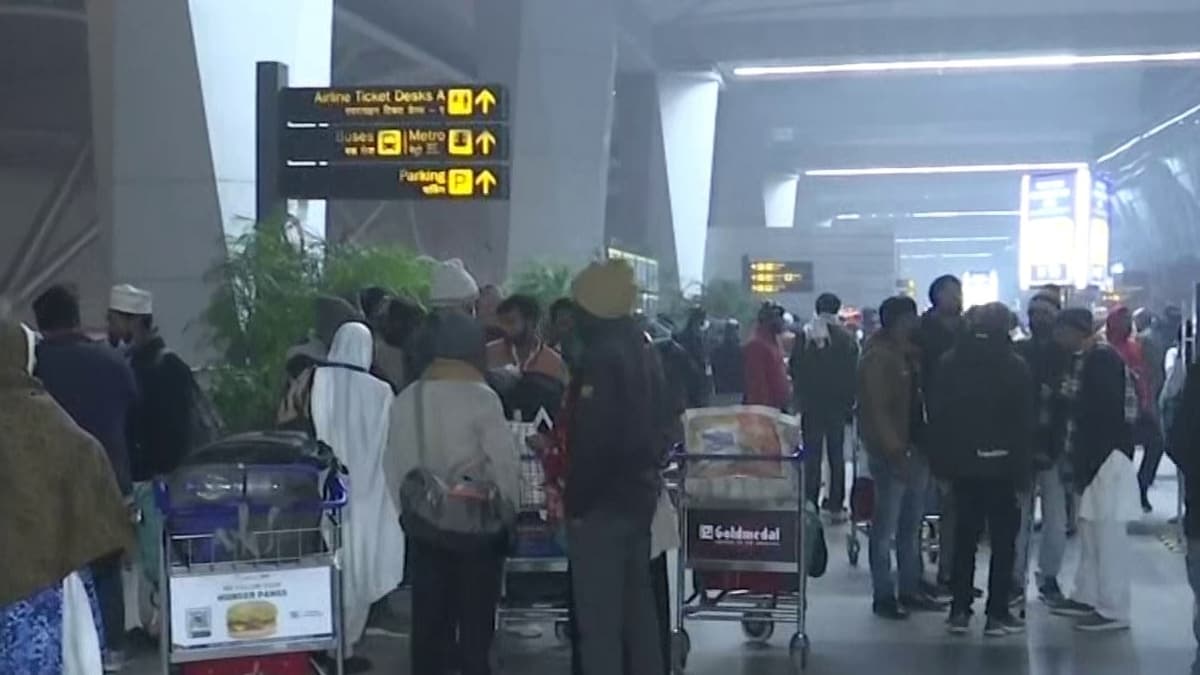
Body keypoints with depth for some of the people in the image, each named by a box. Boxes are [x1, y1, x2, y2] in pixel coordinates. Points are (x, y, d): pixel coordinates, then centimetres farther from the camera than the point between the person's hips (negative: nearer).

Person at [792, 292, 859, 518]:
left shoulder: (804, 336, -4)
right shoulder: (847, 338, -7)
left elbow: (795, 370, 0)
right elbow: (853, 373, -4)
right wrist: (849, 402, 4)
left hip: (811, 405, 0)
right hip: (837, 405, 0)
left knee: (812, 455, 6)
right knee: (836, 455, 8)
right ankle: (836, 506, 8)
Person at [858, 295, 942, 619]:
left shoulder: (911, 353, 15)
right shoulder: (877, 358, -12)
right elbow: (877, 411, -17)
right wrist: (896, 452, -20)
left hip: (916, 450, 9)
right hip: (892, 455, -9)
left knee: (912, 527, 14)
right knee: (886, 528, -1)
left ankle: (909, 589, 23)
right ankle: (884, 596, 5)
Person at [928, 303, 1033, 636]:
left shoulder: (949, 362, 2)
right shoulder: (1015, 367, -8)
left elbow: (936, 413, 3)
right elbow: (1023, 422, -8)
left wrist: (940, 460, 8)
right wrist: (1022, 466, -3)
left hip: (961, 463, 4)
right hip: (1000, 464, -4)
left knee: (964, 536, 12)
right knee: (1003, 539, 4)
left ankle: (960, 610, 13)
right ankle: (997, 614, 3)